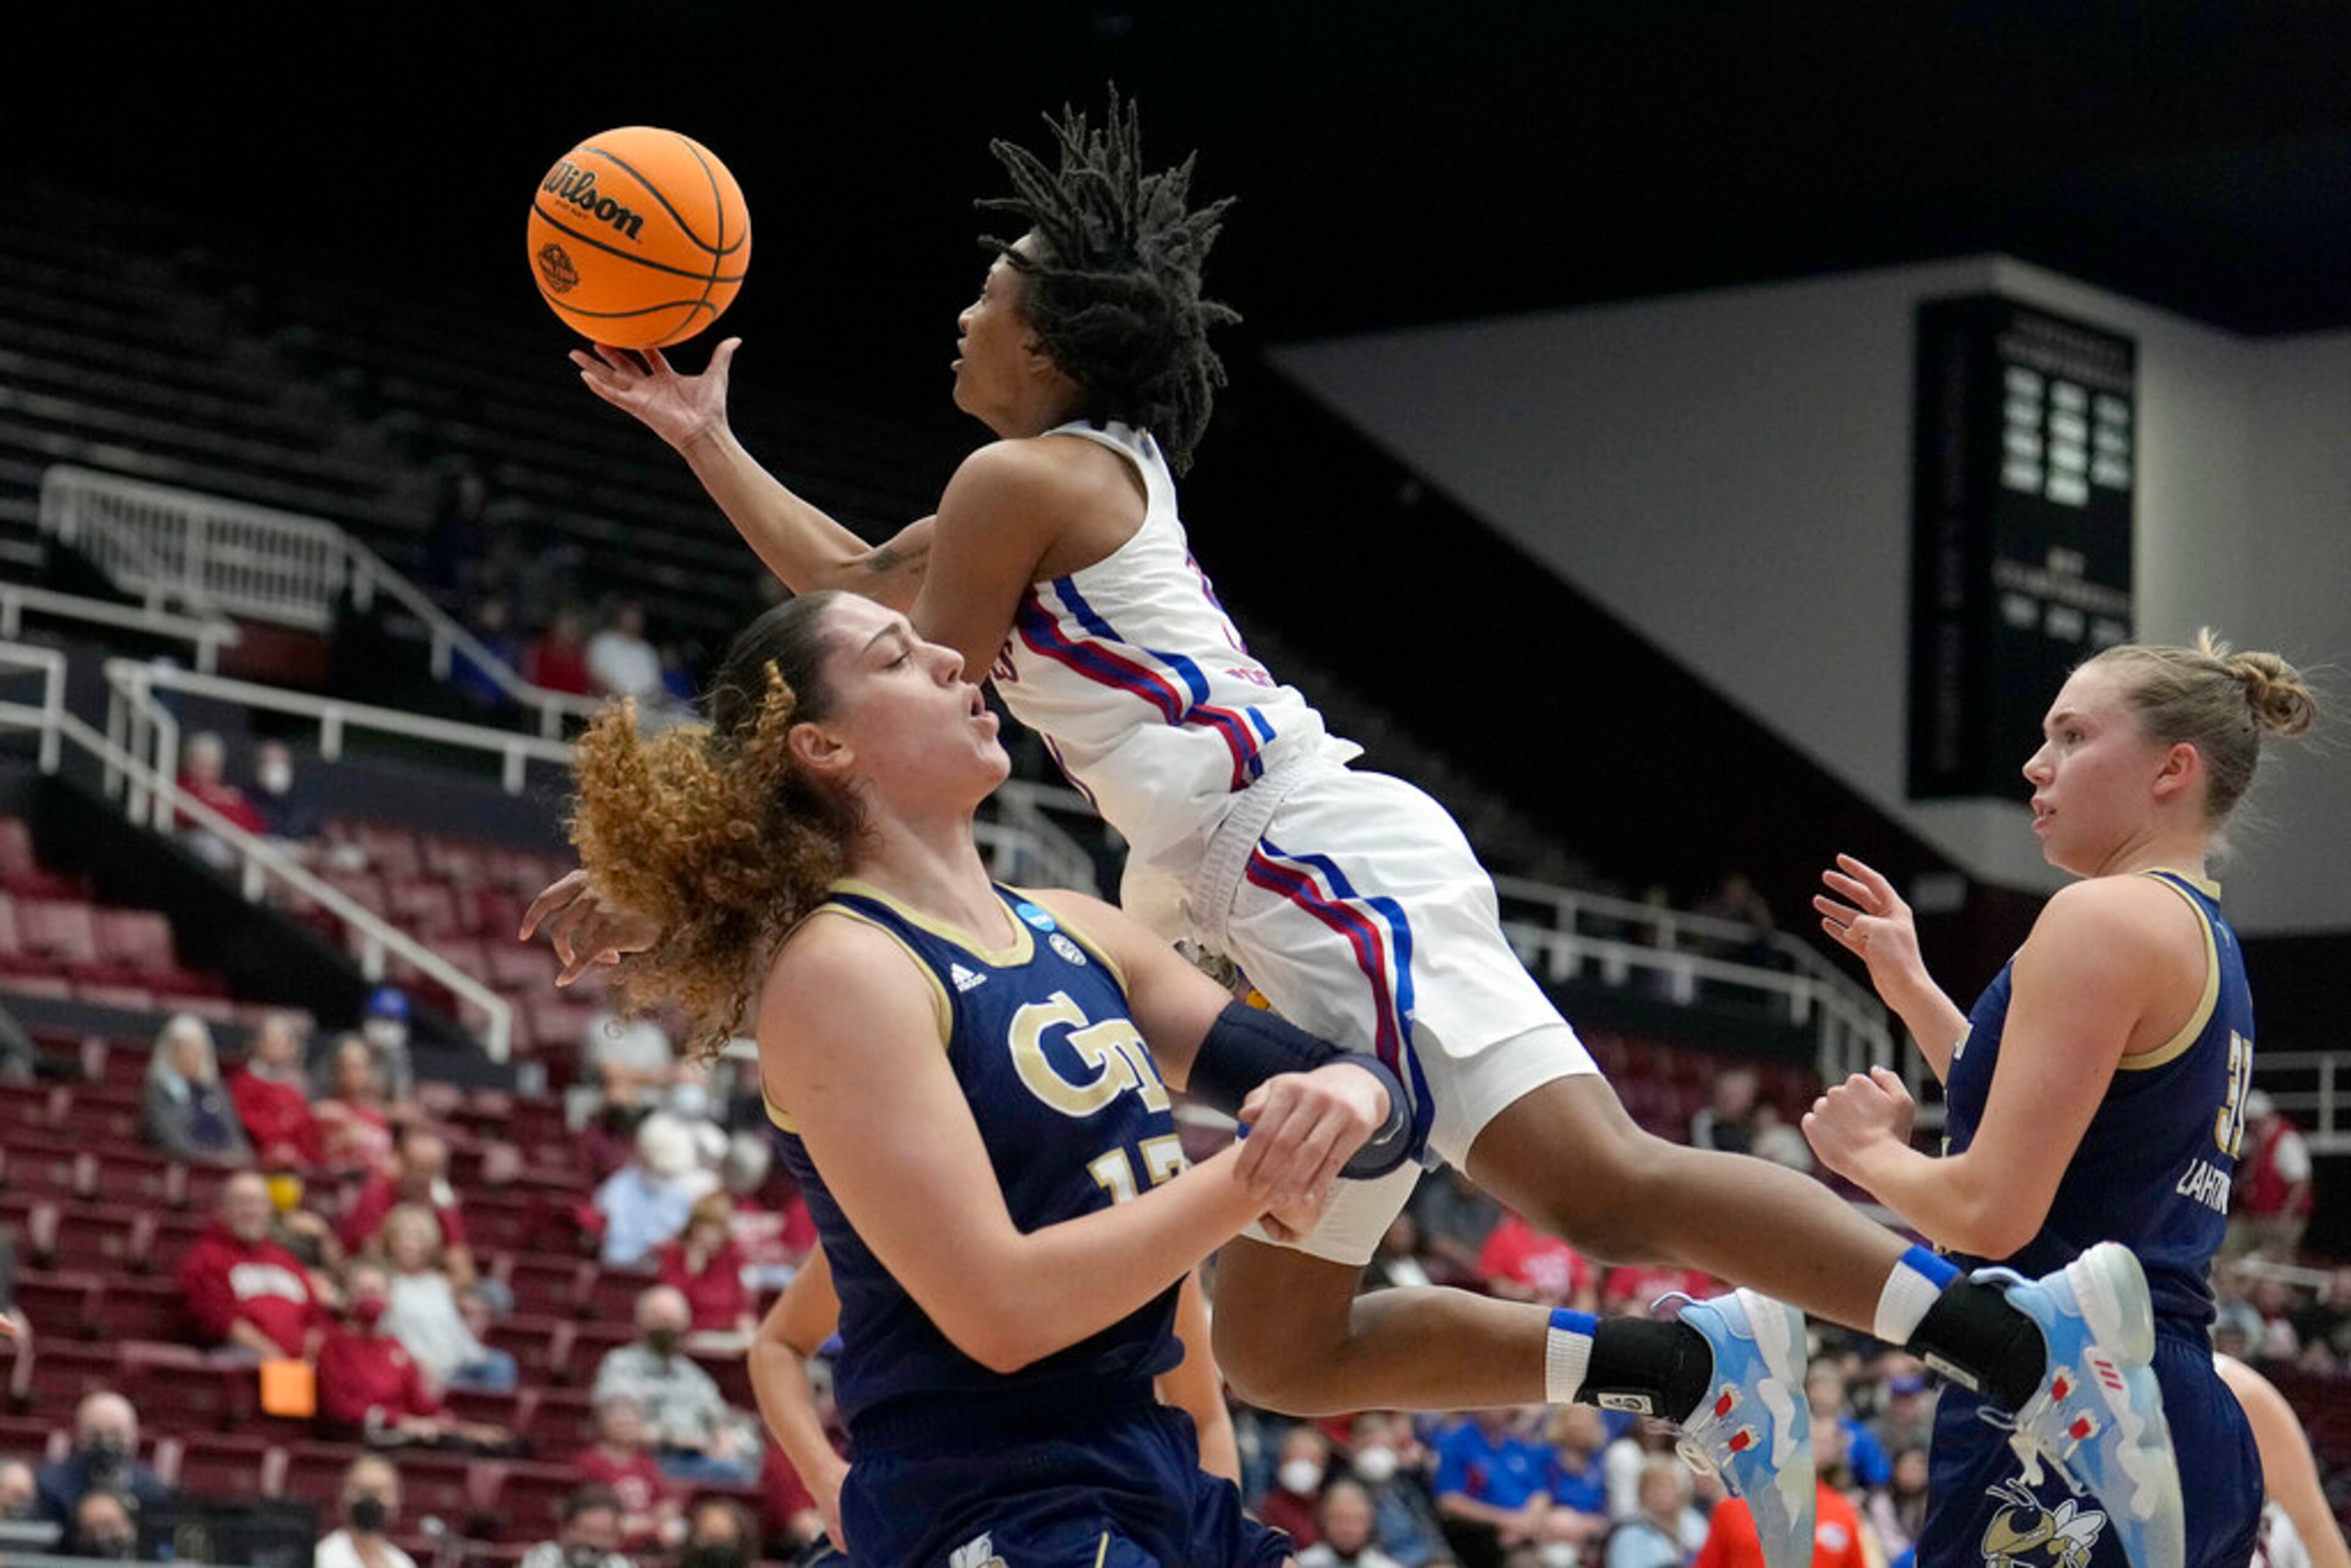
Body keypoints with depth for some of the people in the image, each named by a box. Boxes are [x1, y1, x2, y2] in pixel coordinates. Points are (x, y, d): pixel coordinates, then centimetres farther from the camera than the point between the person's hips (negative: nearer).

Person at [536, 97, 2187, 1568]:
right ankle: (1695, 1368, 6)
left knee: (1605, 1184, -25)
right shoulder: (1098, 472, 25)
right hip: (1292, 914, 10)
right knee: (1285, 1353, 10)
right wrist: (706, 439, 42)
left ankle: (2021, 1338, -34)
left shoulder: (1022, 480, -3)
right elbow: (853, 588, 41)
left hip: (1329, 868, -10)